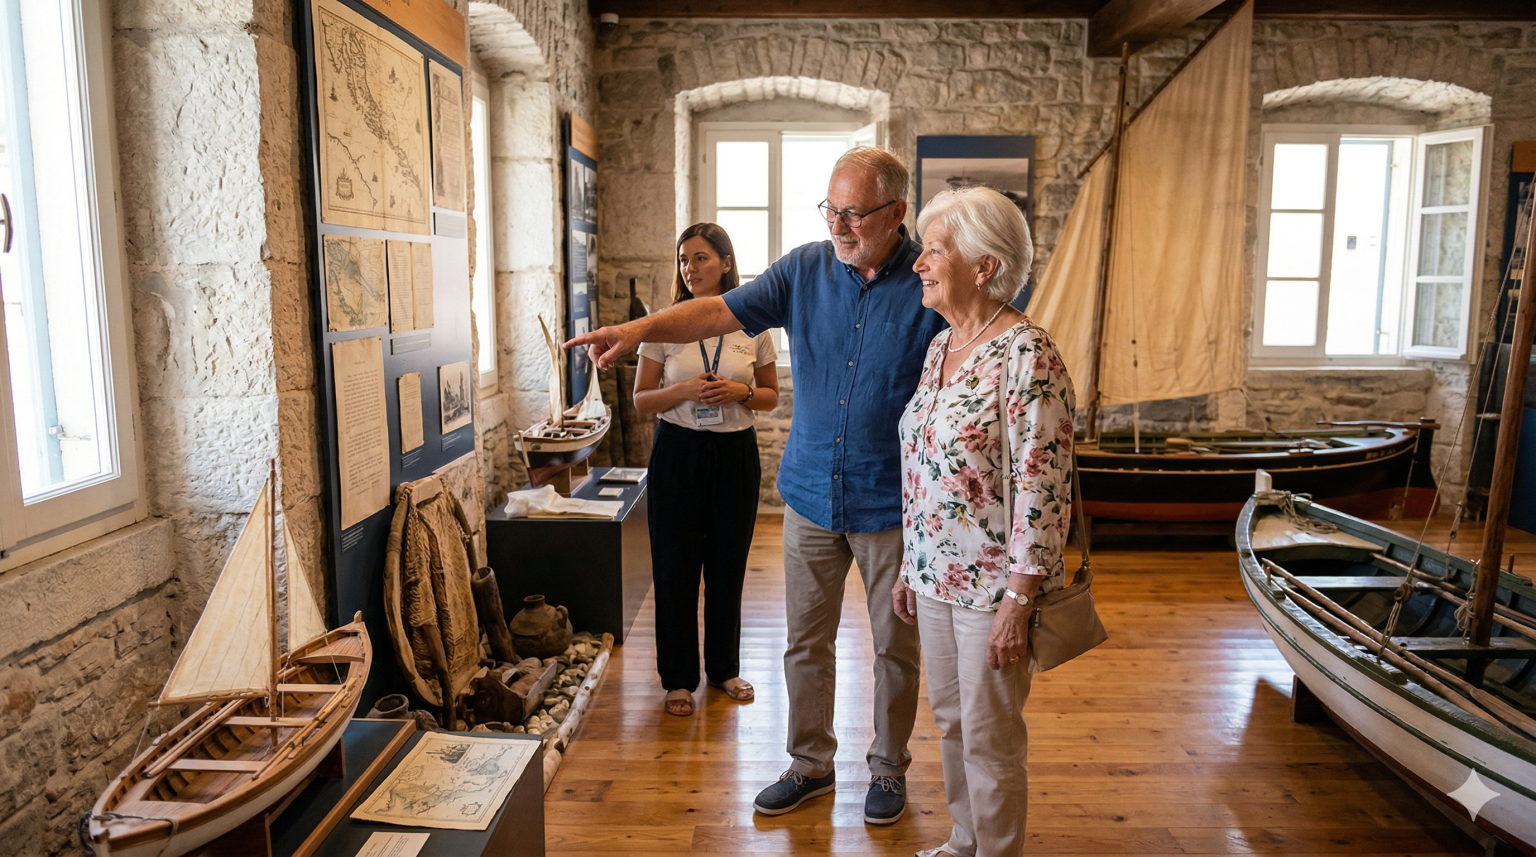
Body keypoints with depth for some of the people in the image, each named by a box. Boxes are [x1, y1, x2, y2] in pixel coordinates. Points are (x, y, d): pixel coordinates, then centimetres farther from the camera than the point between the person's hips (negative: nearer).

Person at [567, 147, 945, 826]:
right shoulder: (804, 269, 0)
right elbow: (722, 311, -7)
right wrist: (641, 328, -24)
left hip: (891, 507, -2)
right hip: (811, 496, 3)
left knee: (895, 647, 13)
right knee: (805, 642, 14)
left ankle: (889, 769, 36)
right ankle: (811, 763, 35)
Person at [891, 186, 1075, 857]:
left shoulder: (1027, 354, -19)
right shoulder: (941, 345, 7)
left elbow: (1043, 490, -20)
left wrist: (1018, 604, -20)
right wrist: (909, 568, 15)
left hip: (993, 585, -8)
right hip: (936, 574, 8)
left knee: (989, 737, 8)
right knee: (950, 719, 21)